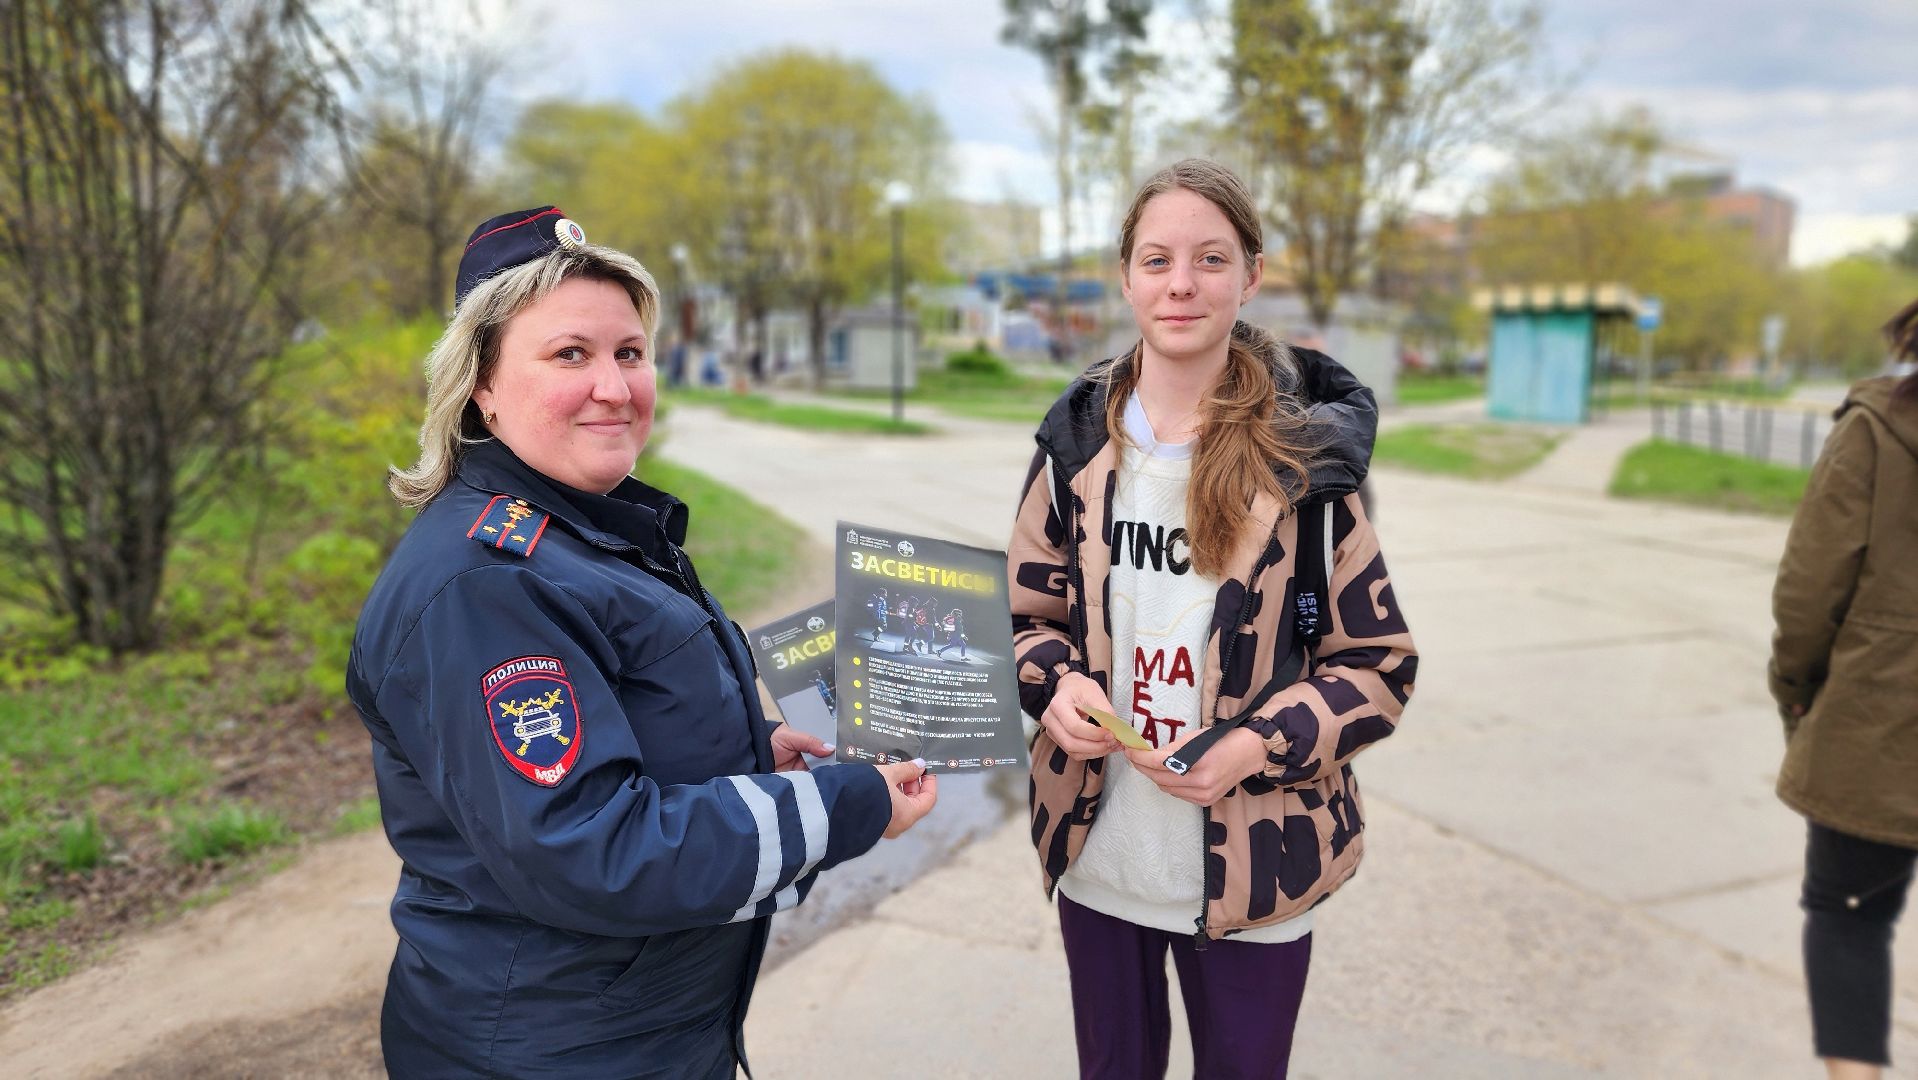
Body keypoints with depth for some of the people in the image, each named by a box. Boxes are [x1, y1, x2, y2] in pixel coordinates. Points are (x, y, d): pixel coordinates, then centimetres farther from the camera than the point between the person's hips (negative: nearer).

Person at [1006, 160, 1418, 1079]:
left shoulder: (1301, 456, -10)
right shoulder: (1079, 442, -2)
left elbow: (1380, 664, -5)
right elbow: (1026, 611, 7)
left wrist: (1256, 745, -20)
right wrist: (1057, 682, -15)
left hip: (1249, 865, -2)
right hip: (1099, 856, 3)